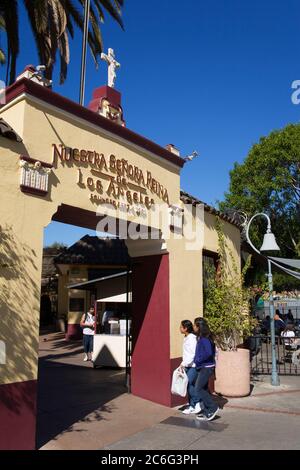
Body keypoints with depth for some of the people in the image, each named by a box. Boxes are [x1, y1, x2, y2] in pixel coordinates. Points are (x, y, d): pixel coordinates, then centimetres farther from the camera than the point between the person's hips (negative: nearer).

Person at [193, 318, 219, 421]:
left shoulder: (204, 339, -19)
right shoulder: (201, 338, 9)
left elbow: (209, 352, -30)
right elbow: (212, 351, 19)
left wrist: (199, 360, -18)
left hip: (206, 367, -10)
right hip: (204, 367, 10)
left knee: (198, 388, -6)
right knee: (203, 388, 13)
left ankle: (213, 407, 3)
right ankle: (207, 412, 21)